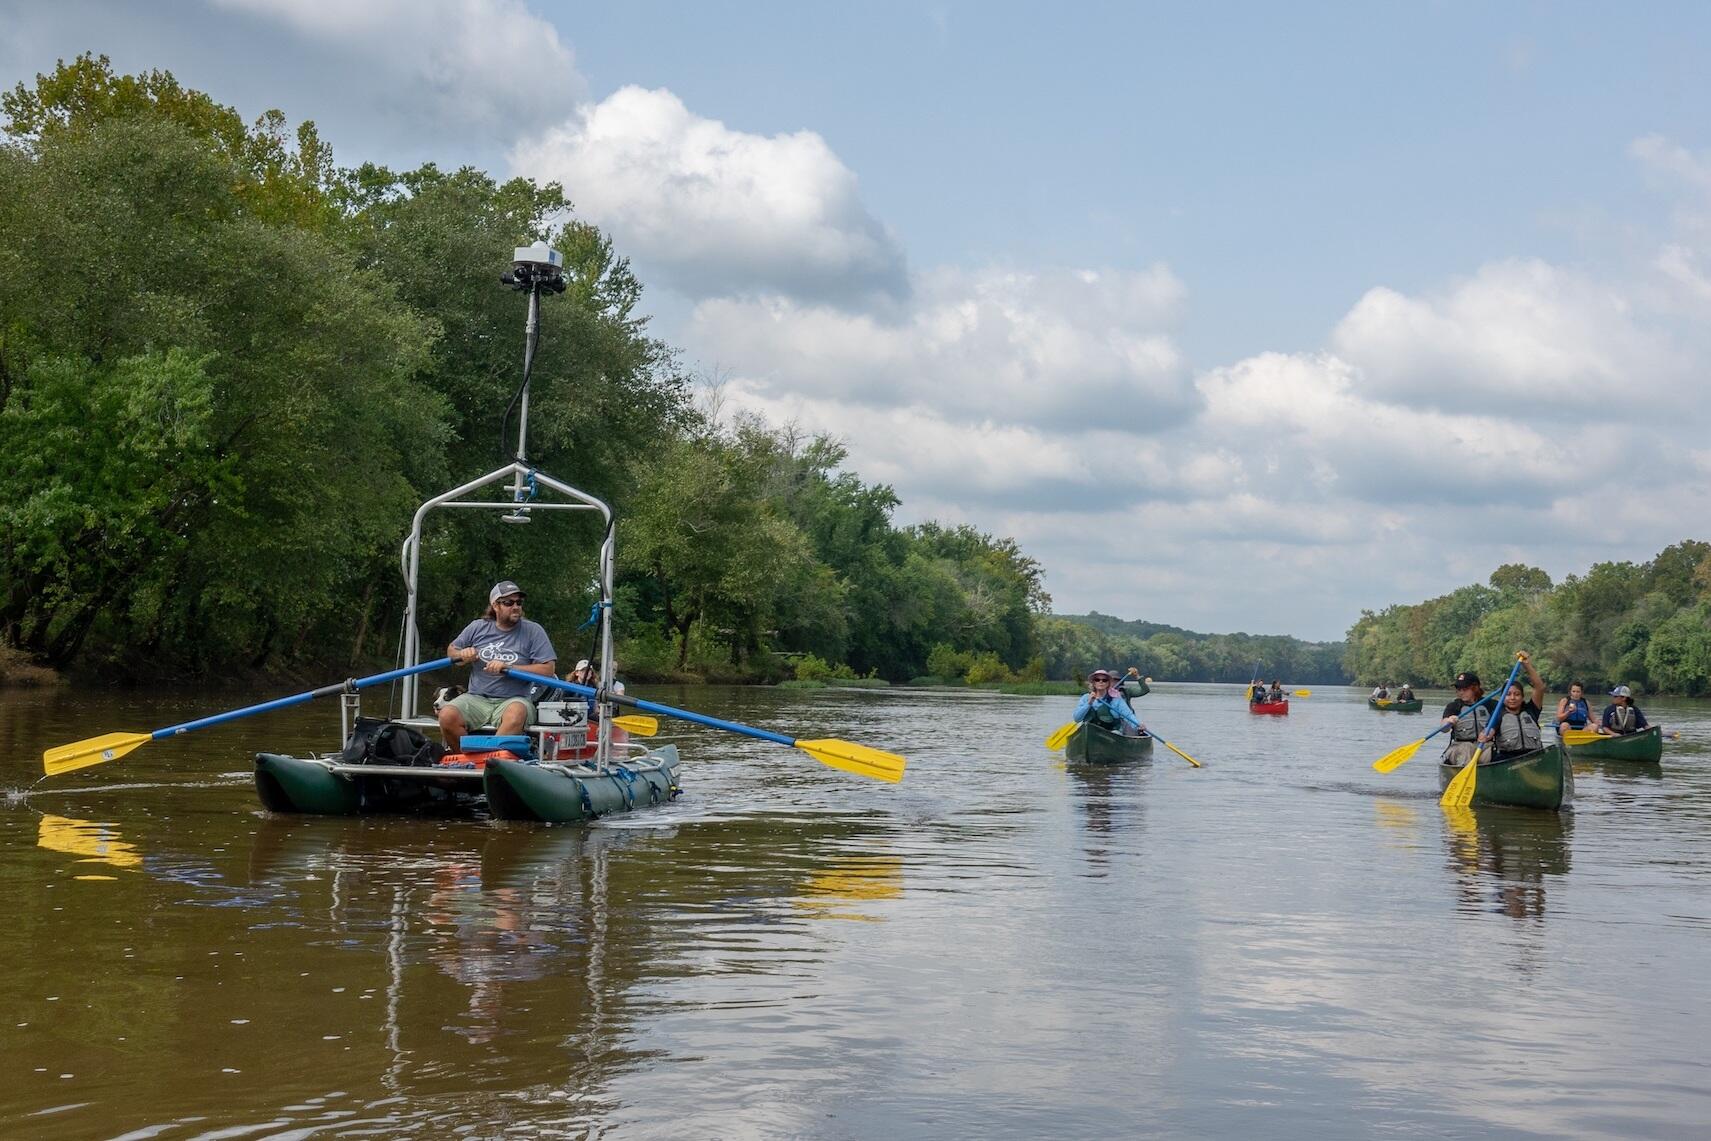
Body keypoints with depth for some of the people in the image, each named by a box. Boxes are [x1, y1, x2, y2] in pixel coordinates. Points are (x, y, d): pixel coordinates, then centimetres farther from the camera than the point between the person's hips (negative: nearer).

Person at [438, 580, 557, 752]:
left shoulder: (533, 631, 2)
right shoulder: (478, 627, 10)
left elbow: (548, 669, -6)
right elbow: (451, 650, 23)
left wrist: (508, 668, -13)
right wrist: (462, 654, -3)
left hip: (513, 699, -3)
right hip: (476, 698, 3)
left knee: (516, 712, -38)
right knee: (447, 716, -26)